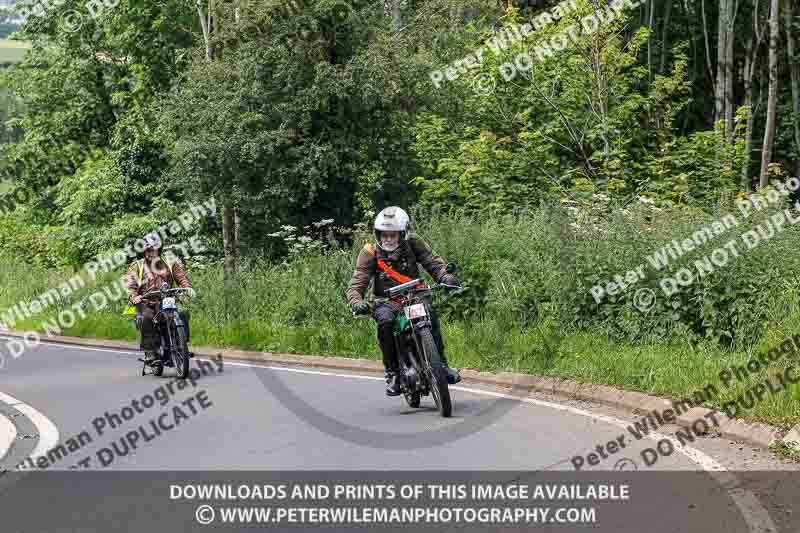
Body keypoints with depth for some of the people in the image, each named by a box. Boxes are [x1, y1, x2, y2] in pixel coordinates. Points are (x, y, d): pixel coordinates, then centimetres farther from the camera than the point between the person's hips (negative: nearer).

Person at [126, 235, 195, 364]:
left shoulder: (170, 264, 19)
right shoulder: (137, 266, 13)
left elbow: (181, 278, 7)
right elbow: (131, 285, 0)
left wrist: (188, 288, -16)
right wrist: (134, 297, -22)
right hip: (146, 303, -2)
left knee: (183, 314, -23)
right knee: (147, 318, -35)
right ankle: (149, 351, -31)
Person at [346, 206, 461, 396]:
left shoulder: (413, 243, -1)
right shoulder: (370, 253, -6)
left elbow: (433, 262, -5)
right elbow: (356, 284, -11)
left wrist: (445, 276, -28)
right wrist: (356, 302, -33)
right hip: (387, 301, -1)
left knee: (431, 316, -30)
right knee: (385, 321, -34)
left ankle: (441, 363, -13)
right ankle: (392, 372, -20)